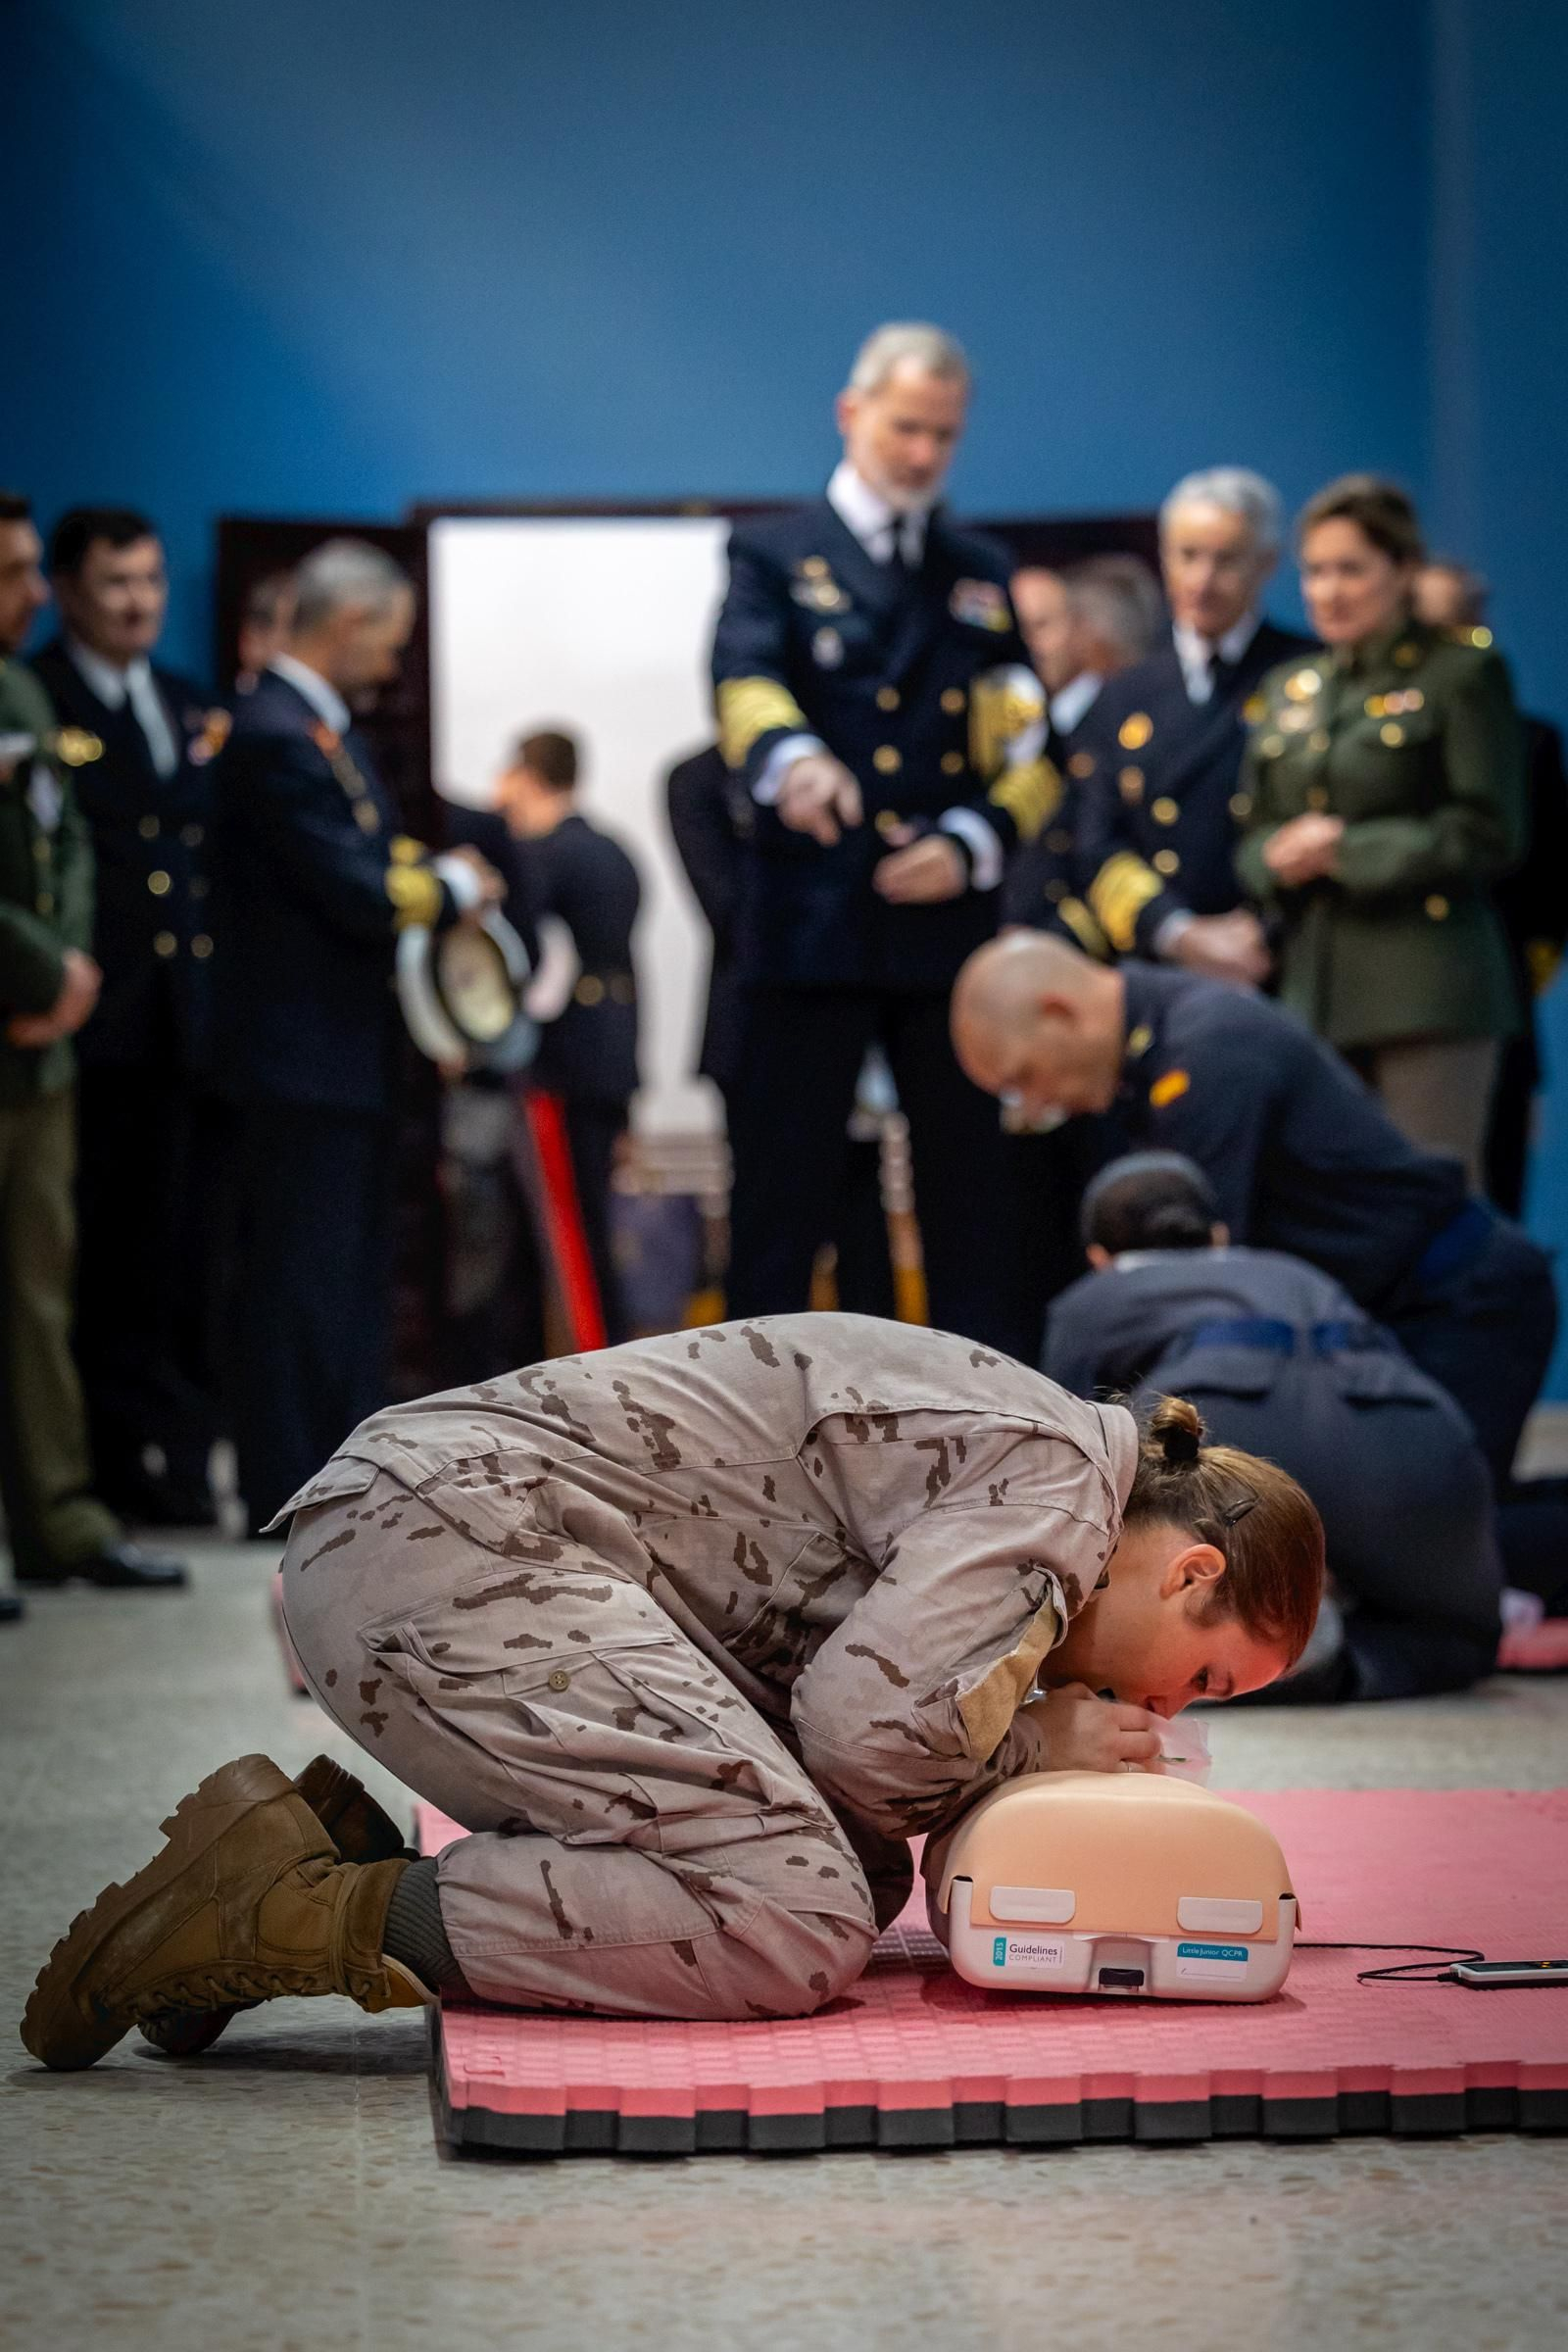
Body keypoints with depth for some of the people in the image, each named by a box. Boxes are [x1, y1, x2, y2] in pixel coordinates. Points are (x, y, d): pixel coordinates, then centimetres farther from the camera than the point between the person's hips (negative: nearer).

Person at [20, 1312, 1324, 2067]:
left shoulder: (1000, 1479, 22)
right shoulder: (1059, 1478, -8)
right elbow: (861, 1722, -18)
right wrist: (1040, 1742, -1)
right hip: (456, 1529, -10)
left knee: (860, 1880, 5)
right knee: (797, 1929, -20)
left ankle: (348, 1850, 2)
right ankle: (287, 1909, -17)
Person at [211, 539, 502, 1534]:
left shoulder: (327, 724, 14)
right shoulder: (277, 734, -18)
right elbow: (357, 894, -22)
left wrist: (434, 873, -2)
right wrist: (453, 886, -5)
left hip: (351, 1049, 11)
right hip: (302, 1051, -11)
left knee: (357, 1274, 16)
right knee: (300, 1276, -5)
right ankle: (287, 1489, 1)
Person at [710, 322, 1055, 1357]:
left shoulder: (983, 574, 16)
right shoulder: (774, 554, 6)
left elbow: (1031, 749, 12)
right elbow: (745, 685, -14)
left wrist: (972, 842, -7)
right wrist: (791, 758, -37)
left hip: (949, 924, 3)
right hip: (811, 924, -3)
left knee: (968, 1186, 6)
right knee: (783, 1194, 0)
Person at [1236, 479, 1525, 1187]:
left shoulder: (1462, 675, -1)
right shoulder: (1286, 689, 18)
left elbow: (1489, 834, -8)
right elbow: (1252, 835, 19)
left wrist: (1348, 850, -10)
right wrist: (1279, 858, -4)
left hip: (1427, 991, -5)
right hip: (1311, 988, 6)